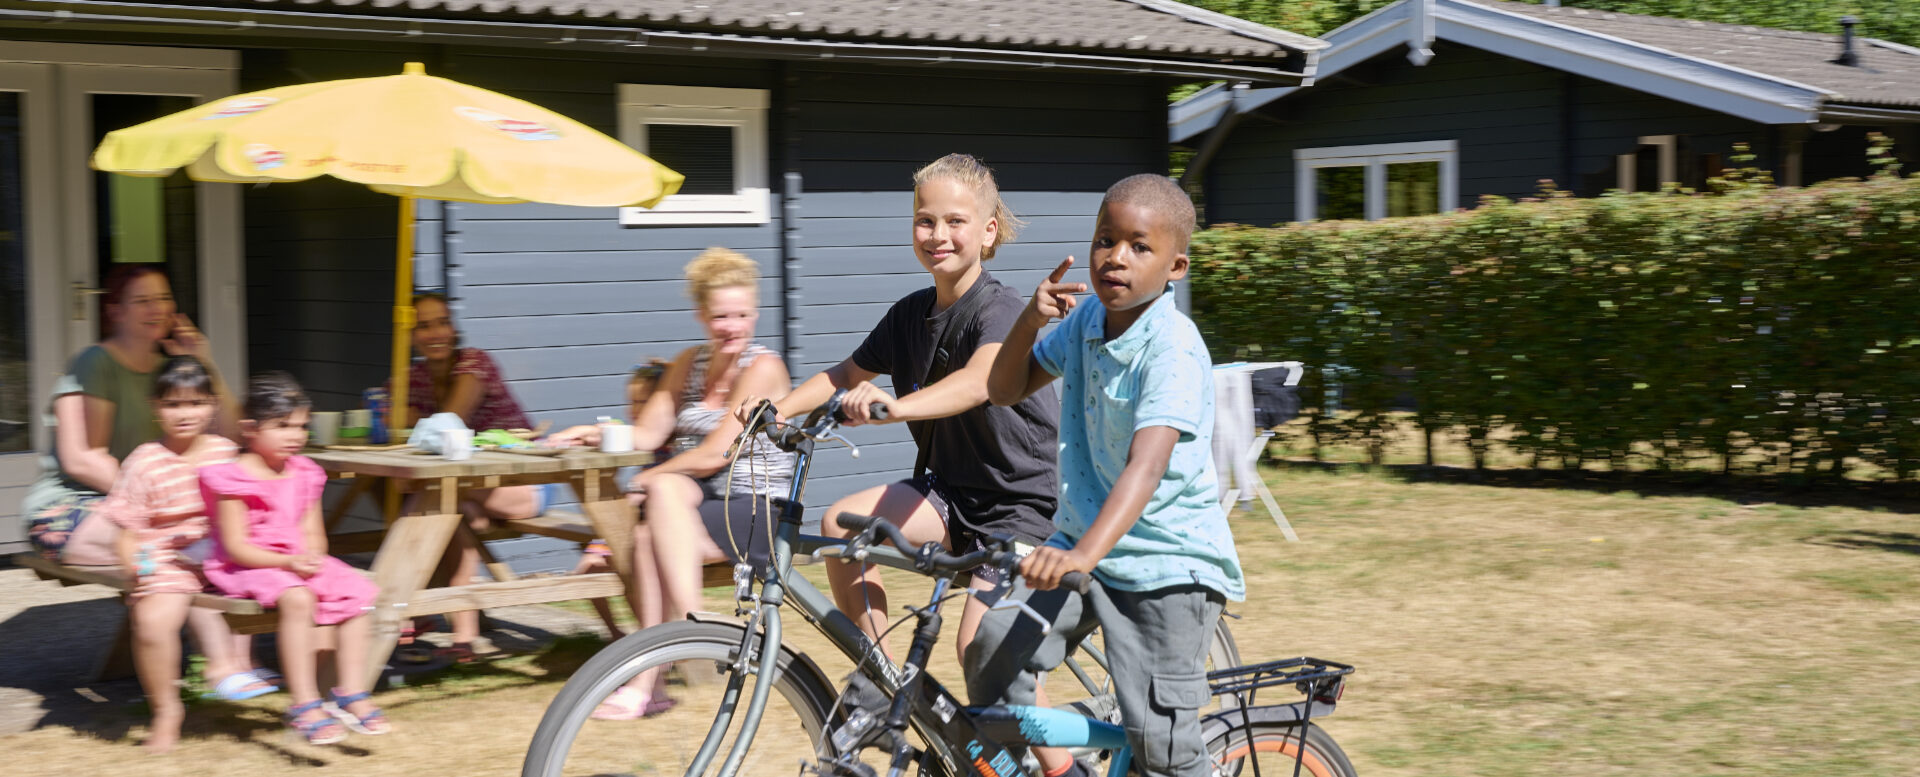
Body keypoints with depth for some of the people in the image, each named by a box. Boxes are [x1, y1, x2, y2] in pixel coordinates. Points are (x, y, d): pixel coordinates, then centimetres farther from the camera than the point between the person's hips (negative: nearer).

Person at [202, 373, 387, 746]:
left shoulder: (304, 474, 9)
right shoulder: (233, 479, -11)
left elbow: (313, 533, 9)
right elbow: (235, 546, -15)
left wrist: (312, 558, -15)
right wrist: (288, 563, -26)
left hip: (300, 562, 7)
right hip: (250, 566, -7)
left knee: (357, 591, -14)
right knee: (298, 598, -35)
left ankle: (352, 694, -9)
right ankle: (304, 704, -31)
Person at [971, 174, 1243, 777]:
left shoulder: (1174, 350, -21)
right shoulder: (1084, 323, 3)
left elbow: (1146, 467, -33)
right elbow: (1005, 390, 12)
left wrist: (1086, 553, -47)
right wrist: (1030, 321, -7)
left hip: (1168, 563, -6)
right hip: (1080, 542, 6)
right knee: (994, 648, -13)